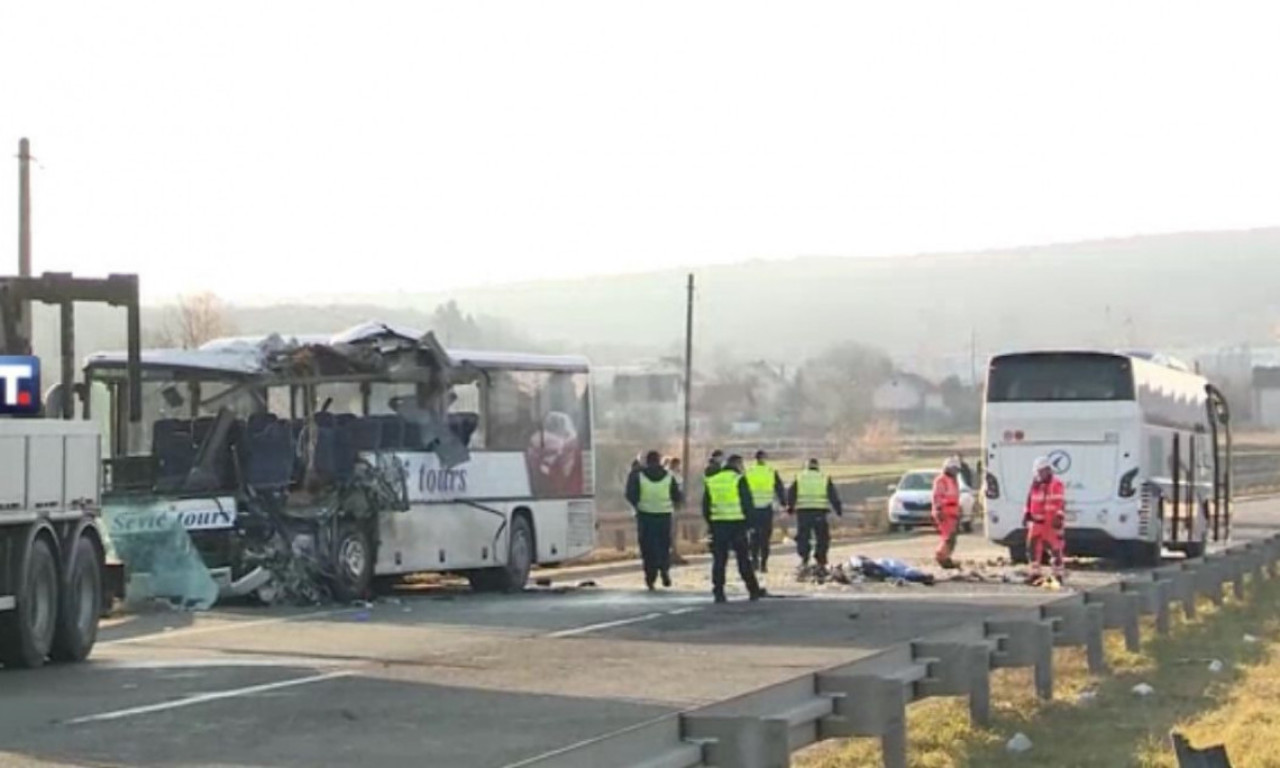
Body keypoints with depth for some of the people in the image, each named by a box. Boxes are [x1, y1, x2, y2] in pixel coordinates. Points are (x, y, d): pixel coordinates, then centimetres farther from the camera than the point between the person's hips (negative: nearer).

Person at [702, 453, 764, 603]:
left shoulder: (711, 480, 11)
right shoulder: (739, 479, -5)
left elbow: (705, 506, 13)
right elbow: (747, 503, -7)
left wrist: (710, 523, 18)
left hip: (718, 523, 3)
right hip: (737, 523, -3)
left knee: (719, 559, 5)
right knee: (743, 559, 3)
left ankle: (718, 592, 0)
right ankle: (753, 590, 7)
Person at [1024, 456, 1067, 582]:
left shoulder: (1056, 485, -10)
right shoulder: (1035, 485, 13)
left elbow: (1061, 503, -13)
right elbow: (1030, 501, 21)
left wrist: (1059, 517, -19)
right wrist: (1027, 515, 17)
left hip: (1051, 523, -7)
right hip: (1037, 522, 7)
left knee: (1055, 549, -3)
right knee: (1033, 548, 8)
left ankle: (1058, 575, 2)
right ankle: (1035, 574, 17)